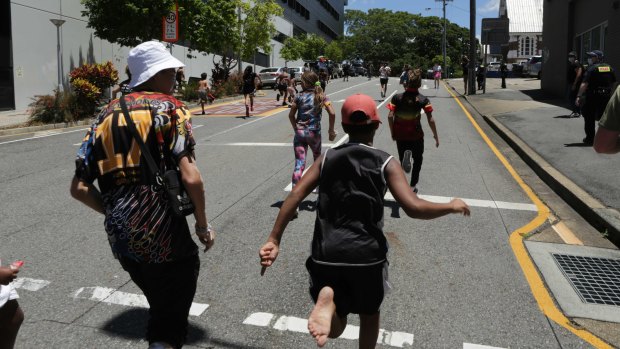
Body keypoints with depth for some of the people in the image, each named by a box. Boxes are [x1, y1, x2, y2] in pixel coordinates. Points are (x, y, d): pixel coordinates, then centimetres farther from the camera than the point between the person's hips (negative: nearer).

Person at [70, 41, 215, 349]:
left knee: (160, 308, 27)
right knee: (170, 324, 8)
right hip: (162, 234, -7)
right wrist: (203, 224, -5)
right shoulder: (169, 107, -5)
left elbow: (79, 188, 8)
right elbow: (190, 177, -18)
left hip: (119, 237, 7)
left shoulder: (106, 115, 12)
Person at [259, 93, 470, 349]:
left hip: (326, 255, 2)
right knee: (370, 314, 28)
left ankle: (327, 299, -17)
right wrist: (452, 206, 2)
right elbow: (414, 208, -16)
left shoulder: (327, 158, 5)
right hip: (366, 255, -1)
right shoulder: (385, 163, -4)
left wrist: (274, 240, -4)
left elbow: (294, 196, -5)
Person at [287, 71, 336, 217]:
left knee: (299, 165, -3)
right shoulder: (321, 96, -1)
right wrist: (331, 130, -2)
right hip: (314, 133, 0)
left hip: (300, 132, 0)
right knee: (318, 161, 25)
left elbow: (291, 115, 2)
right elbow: (332, 113, -13)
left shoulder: (299, 96, -1)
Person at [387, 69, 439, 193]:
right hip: (416, 135, -1)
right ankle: (413, 186, 18)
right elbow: (430, 120, -9)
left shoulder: (397, 97, -6)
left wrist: (392, 132, 3)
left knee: (402, 159, 20)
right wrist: (435, 135, 2)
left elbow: (390, 116, -10)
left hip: (400, 135, 1)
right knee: (418, 159, 20)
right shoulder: (423, 99, -8)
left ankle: (405, 156, -15)